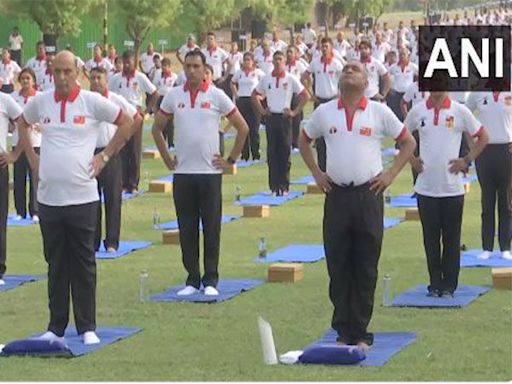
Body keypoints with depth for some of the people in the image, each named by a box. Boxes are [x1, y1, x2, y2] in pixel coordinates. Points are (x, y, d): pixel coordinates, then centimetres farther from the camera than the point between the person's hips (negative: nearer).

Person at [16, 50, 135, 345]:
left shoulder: (93, 102, -4)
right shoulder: (40, 102, 5)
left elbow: (127, 123, 4)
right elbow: (22, 125, 25)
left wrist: (105, 157, 1)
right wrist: (32, 158, 15)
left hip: (83, 197, -3)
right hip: (49, 197, 3)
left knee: (84, 264, 2)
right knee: (56, 265, 8)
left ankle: (88, 327, 9)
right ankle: (56, 327, 15)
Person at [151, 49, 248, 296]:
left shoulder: (217, 96, -2)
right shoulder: (173, 96, 5)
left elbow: (242, 128, 3)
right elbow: (157, 128, 16)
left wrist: (231, 160, 1)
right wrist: (167, 159, 10)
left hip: (210, 172, -2)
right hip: (182, 173, 2)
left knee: (211, 229, 1)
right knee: (186, 229, 5)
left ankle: (210, 280, 8)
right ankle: (192, 280, 12)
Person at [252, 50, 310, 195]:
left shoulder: (291, 79, 0)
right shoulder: (266, 79, 7)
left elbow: (305, 96, 2)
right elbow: (255, 95, 18)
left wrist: (295, 112, -4)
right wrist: (261, 110, 7)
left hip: (285, 118, -2)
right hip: (271, 117, 2)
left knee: (285, 152, -1)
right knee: (272, 152, 2)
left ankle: (284, 187, 4)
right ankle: (274, 187, 6)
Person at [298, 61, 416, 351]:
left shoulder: (379, 112, 0)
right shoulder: (325, 112, 5)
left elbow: (408, 143, 8)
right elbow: (304, 141, 20)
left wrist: (390, 174, 0)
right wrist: (316, 173, 9)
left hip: (368, 195, -1)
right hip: (337, 196, 2)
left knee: (366, 269, 2)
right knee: (338, 267, 3)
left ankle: (360, 333, 9)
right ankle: (343, 332, 11)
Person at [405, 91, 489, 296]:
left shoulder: (459, 111, -2)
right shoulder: (417, 111, 3)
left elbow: (482, 137, 6)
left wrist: (467, 160, -2)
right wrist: (411, 159, 7)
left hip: (452, 188, -2)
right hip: (425, 187, 2)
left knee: (451, 239, 3)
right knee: (431, 239, 6)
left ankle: (449, 284, 11)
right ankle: (435, 283, 15)